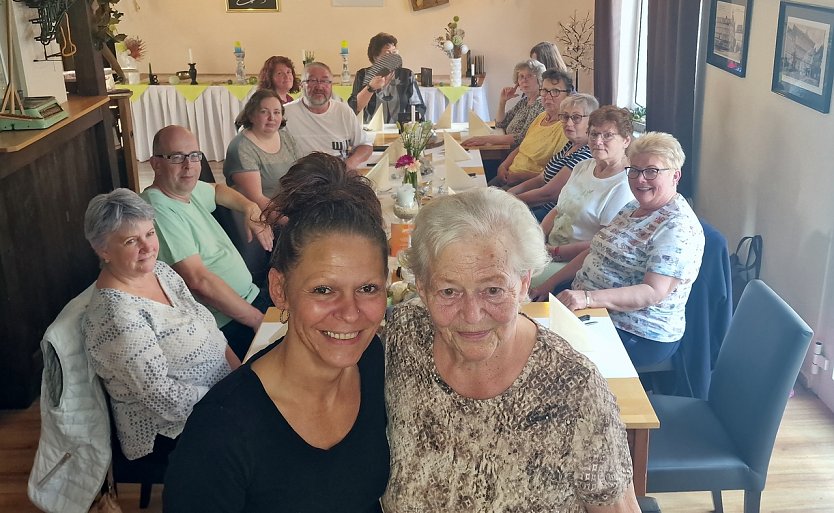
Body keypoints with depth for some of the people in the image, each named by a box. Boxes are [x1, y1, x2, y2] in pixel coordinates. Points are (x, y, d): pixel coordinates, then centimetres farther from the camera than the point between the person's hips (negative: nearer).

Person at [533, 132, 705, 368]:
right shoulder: (634, 207, 11)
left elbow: (653, 293, -28)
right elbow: (596, 251, 19)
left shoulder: (678, 227, -18)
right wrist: (552, 282, 11)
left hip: (637, 337, -9)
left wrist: (588, 298, -39)